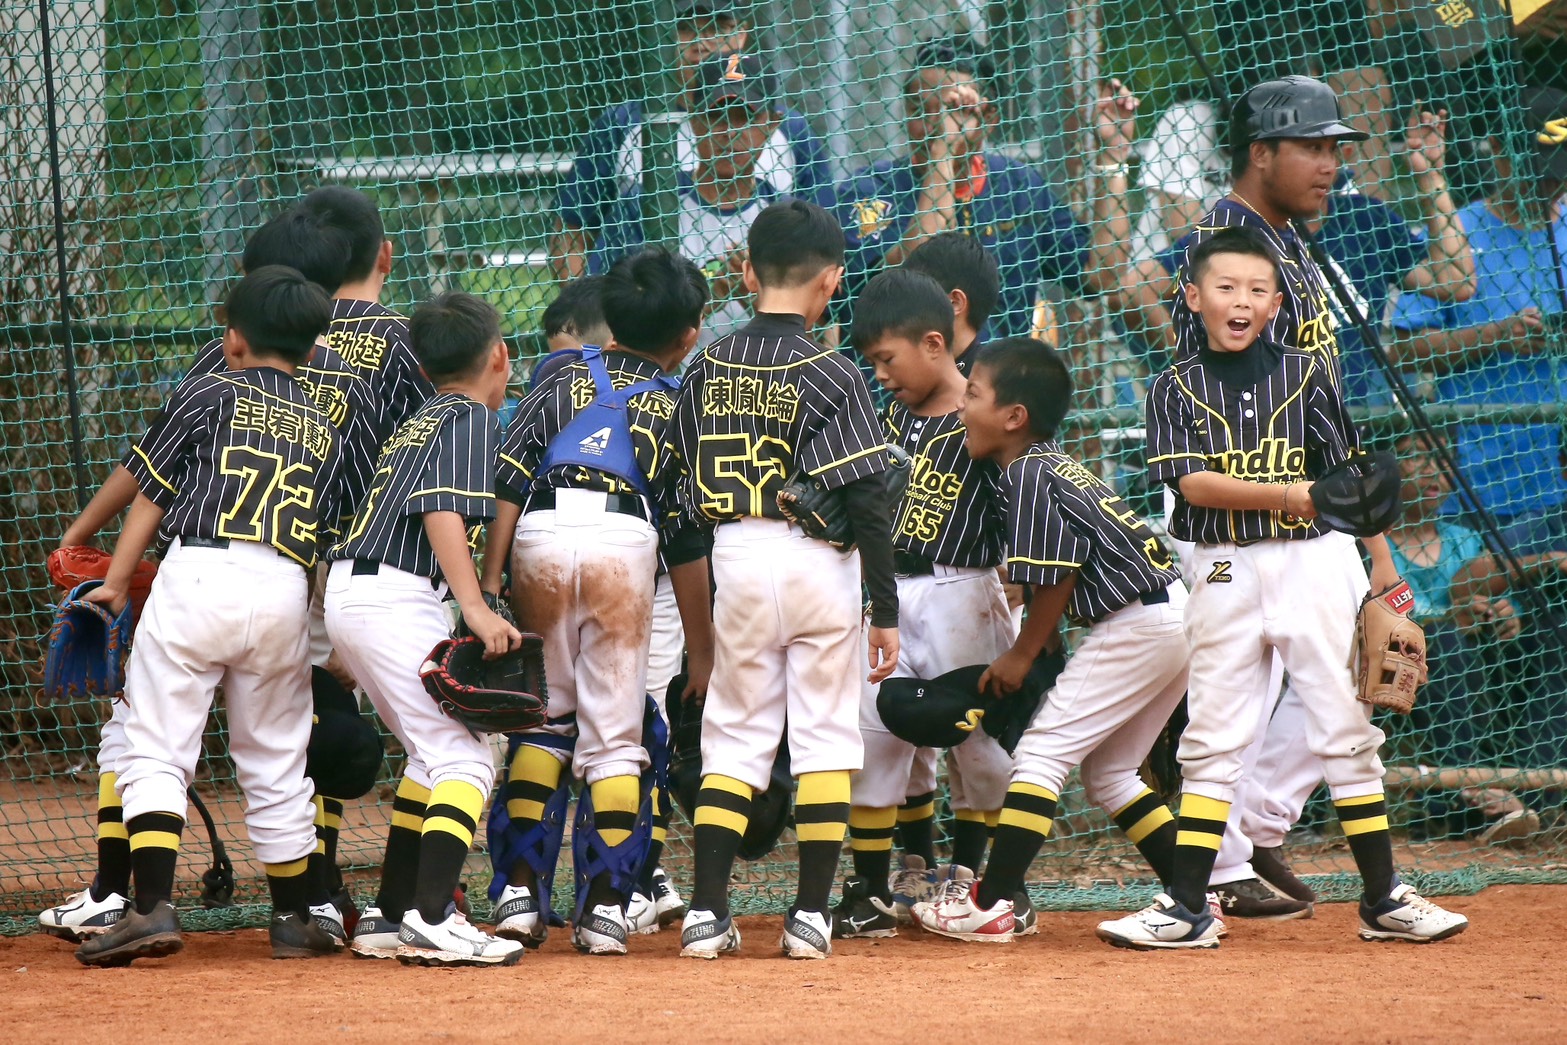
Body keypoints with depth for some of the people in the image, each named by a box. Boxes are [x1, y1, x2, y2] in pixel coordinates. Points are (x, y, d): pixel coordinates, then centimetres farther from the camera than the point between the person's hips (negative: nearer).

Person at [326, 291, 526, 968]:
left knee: (433, 751, 20)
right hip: (392, 598, -9)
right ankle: (431, 919, -27)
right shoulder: (470, 420, -3)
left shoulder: (417, 422, 24)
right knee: (466, 758, -13)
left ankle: (390, 915, 19)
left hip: (345, 592, 9)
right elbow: (443, 513, -17)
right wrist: (475, 608, -25)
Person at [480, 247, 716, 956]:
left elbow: (509, 482, 8)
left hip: (540, 533, 1)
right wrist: (702, 653, 20)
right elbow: (688, 544, 15)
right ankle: (605, 909, -1)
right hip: (624, 538, -1)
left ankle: (519, 891, 6)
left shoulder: (562, 379, 22)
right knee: (613, 734, 5)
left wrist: (489, 586, 4)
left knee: (543, 718, 15)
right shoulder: (678, 406, 19)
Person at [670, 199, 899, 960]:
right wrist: (884, 611, -6)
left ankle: (706, 912, 3)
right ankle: (812, 916, 2)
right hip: (816, 564, -3)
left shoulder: (706, 369, 3)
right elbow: (866, 502, -10)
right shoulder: (830, 375, -9)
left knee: (735, 733, 10)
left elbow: (684, 487, 9)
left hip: (735, 556, 3)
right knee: (824, 734, 5)